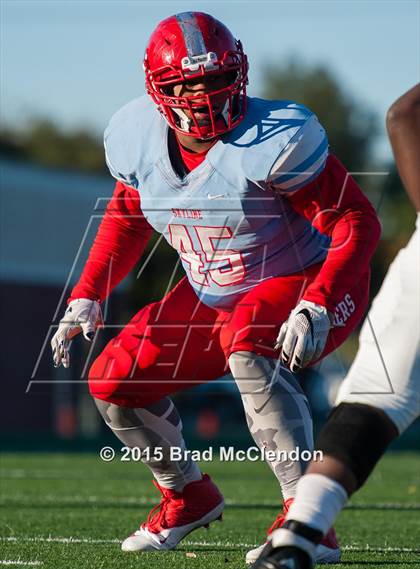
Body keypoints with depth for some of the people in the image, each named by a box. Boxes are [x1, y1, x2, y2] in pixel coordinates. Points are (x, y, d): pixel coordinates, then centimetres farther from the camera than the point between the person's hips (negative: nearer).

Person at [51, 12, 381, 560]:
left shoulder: (273, 141, -27)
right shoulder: (139, 140, -9)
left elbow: (358, 222, -26)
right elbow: (126, 217, 12)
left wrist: (316, 308, -38)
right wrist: (86, 298, 3)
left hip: (308, 286, -7)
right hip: (213, 298, 7)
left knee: (245, 339, -38)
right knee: (116, 380, 0)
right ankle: (188, 495, 28)